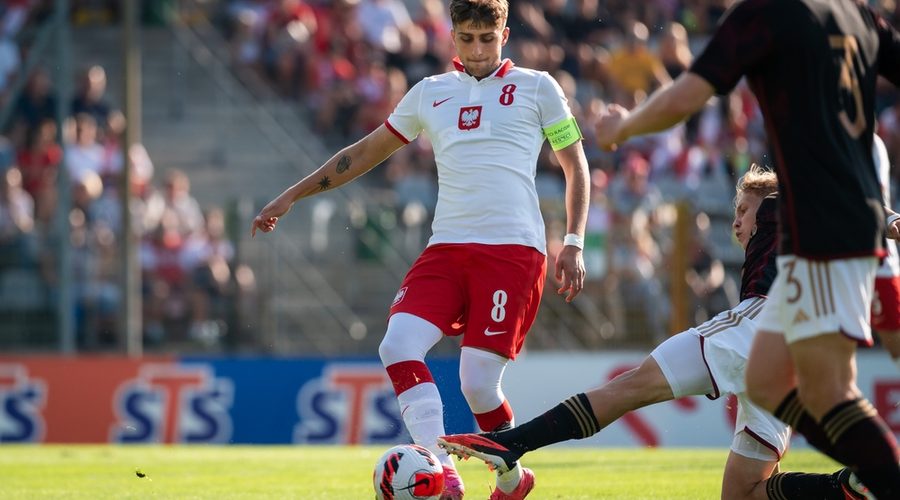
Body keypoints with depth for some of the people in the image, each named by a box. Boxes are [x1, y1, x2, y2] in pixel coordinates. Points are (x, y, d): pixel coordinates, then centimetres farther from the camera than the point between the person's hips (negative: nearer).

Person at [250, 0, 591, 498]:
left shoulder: (535, 87, 8)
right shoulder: (430, 93, 18)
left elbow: (576, 166, 12)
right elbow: (366, 152, 25)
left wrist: (573, 245, 1)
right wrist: (292, 195, 23)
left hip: (513, 249, -4)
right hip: (446, 247, 4)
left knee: (477, 382, -11)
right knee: (398, 346, -20)